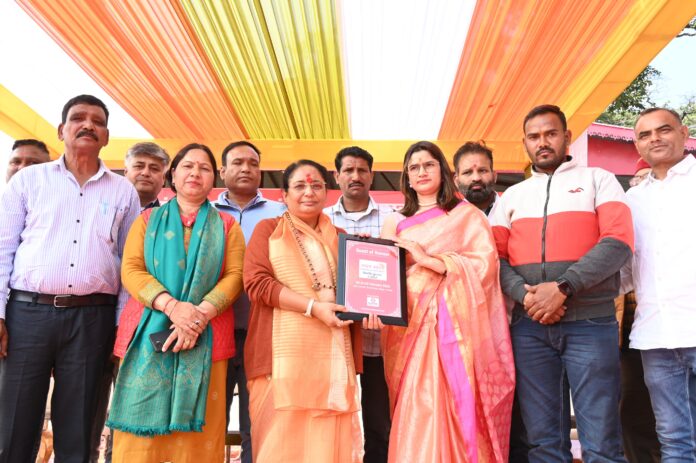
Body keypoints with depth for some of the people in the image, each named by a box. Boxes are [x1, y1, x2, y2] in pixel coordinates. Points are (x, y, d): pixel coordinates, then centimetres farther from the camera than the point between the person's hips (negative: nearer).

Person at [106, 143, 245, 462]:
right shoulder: (149, 219, 13)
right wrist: (171, 306, -15)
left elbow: (234, 275, 1)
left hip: (206, 337, 0)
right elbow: (131, 270, 1)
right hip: (149, 334, 1)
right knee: (141, 433, 0)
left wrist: (201, 314, -16)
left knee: (197, 434, 1)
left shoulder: (227, 225, 12)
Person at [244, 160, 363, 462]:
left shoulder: (340, 238, 18)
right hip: (285, 354, -3)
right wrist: (313, 306, -13)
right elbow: (256, 282, -5)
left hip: (332, 355, 3)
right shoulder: (268, 229, 8)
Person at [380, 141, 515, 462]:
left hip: (451, 322, -3)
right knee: (413, 416, 5)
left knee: (449, 412, -6)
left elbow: (485, 263, -8)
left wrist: (429, 259, -14)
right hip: (408, 325, 4)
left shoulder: (467, 215, 5)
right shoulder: (395, 223, 16)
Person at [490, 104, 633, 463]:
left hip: (590, 323, -2)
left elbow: (618, 242, -5)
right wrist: (524, 294, -11)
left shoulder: (598, 180, 9)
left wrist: (563, 287, -16)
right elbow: (495, 256, 8)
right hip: (529, 326, 3)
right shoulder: (511, 196, 17)